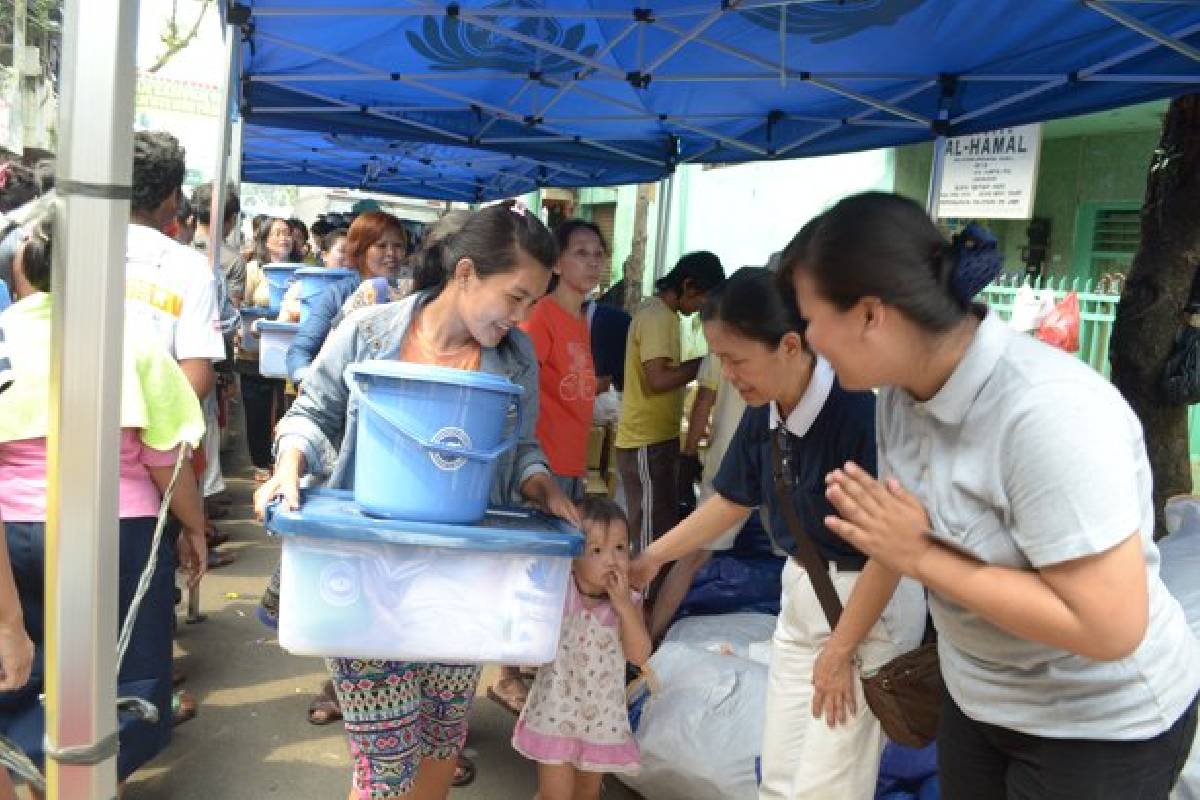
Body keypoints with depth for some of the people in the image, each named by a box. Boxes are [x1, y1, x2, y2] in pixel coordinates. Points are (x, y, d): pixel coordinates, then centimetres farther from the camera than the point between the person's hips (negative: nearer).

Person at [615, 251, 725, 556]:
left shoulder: (660, 312, 15)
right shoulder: (658, 316, -16)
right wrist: (704, 363, -15)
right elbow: (657, 380, -23)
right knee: (654, 535, -4)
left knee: (661, 532, 16)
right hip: (648, 442, -10)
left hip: (656, 438, 10)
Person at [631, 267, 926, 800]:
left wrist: (840, 652, -15)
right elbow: (731, 502, 12)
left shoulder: (859, 412, -26)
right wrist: (651, 558, 14)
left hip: (872, 607, -7)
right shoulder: (762, 417, -3)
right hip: (800, 593, 7)